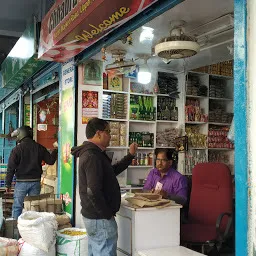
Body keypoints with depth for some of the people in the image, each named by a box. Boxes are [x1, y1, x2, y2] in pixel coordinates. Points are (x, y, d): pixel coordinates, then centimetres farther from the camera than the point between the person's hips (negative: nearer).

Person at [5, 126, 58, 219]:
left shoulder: (17, 149, -6)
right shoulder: (39, 148, 2)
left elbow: (11, 168, -7)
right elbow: (50, 160, 6)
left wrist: (8, 184, 0)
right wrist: (55, 151, 25)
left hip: (21, 182, -3)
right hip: (36, 182, 3)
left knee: (17, 207, 6)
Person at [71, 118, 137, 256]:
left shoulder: (90, 153, 12)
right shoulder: (92, 157, -21)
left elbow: (112, 171, 24)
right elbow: (94, 192, -27)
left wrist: (130, 155, 21)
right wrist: (108, 215, -17)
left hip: (92, 216, 10)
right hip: (101, 219, -10)